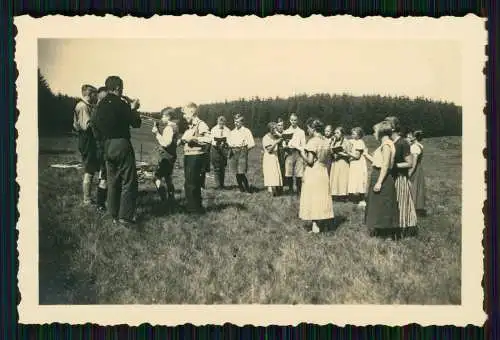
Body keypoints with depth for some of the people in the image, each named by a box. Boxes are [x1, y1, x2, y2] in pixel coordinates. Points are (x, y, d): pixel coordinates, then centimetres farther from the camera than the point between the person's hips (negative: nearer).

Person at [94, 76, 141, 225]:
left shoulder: (101, 104, 7)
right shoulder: (120, 103, -12)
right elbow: (136, 123, -9)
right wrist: (133, 109, 10)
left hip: (107, 146, 7)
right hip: (121, 144, -7)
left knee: (112, 181, 13)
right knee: (128, 181, 0)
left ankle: (114, 215, 18)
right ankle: (125, 216, -2)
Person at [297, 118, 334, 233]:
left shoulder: (313, 141, -16)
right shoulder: (326, 141, 5)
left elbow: (309, 161, -18)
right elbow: (326, 158, 11)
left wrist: (301, 151, -4)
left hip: (313, 172, -7)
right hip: (323, 172, 7)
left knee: (312, 199, 1)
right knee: (320, 197, 12)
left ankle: (315, 226, 2)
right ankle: (318, 223, 17)